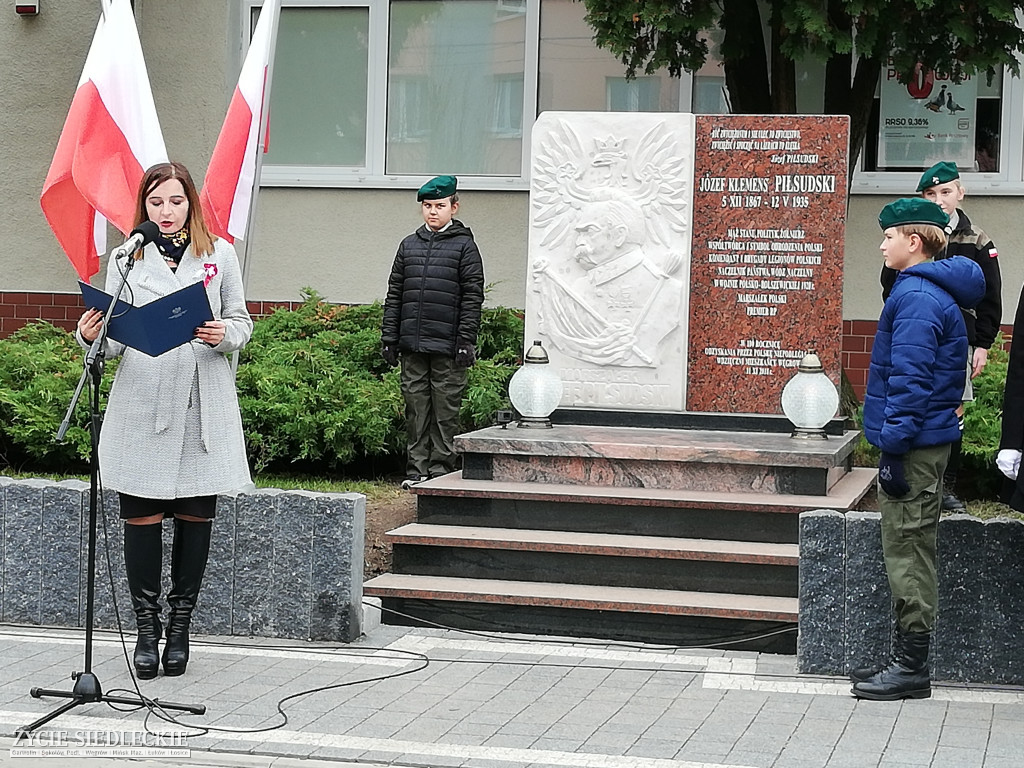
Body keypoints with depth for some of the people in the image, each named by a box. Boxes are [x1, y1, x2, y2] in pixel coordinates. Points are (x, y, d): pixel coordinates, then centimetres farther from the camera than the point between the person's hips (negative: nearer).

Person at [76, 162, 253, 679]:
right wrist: (90, 336, -16)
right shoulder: (126, 258, 8)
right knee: (141, 518, -2)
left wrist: (223, 335, -13)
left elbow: (241, 322, 9)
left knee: (195, 517, 3)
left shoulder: (219, 254, 8)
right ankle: (147, 629, 8)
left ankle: (180, 626, 13)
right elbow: (114, 340, 6)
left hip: (204, 408, 0)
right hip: (142, 407, 0)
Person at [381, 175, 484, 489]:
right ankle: (417, 469, 12)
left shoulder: (464, 246, 2)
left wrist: (466, 340, -9)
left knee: (445, 411, -1)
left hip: (447, 346, -4)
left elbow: (472, 297, -2)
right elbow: (395, 294, 15)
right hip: (412, 345, 4)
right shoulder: (409, 245, 14)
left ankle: (441, 469, 5)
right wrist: (389, 337, 9)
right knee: (416, 409, 7)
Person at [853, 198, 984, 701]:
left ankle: (911, 668, -2)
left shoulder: (917, 296, -17)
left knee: (907, 550, -6)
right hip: (926, 439, 11)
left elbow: (910, 379, -22)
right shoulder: (931, 291, 16)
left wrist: (893, 445, -22)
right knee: (908, 548, 14)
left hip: (915, 445, -11)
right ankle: (907, 660, 20)